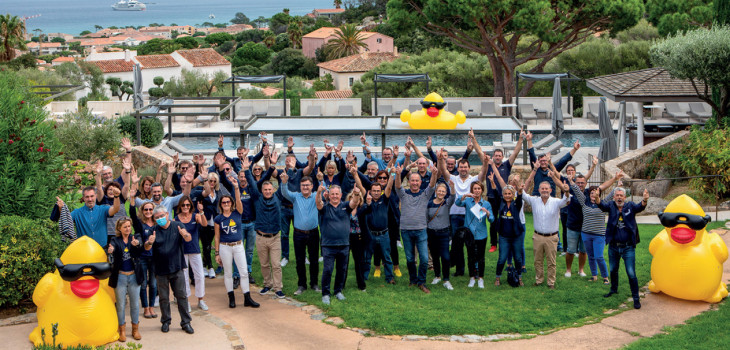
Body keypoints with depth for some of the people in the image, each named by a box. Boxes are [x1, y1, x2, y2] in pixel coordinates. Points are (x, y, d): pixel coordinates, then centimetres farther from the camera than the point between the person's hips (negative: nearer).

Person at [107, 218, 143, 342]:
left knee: (135, 304, 9)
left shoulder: (135, 238, 2)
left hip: (133, 276, 1)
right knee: (121, 305, 6)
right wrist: (110, 250, -49)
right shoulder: (115, 240, -2)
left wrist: (137, 244, -41)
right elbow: (112, 247, -23)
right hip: (120, 276, -1)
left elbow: (140, 249, -17)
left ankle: (135, 329, 22)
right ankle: (122, 330, 18)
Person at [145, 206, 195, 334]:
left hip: (176, 268, -1)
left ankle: (186, 322, 9)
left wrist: (185, 235, -39)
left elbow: (189, 239, -14)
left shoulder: (178, 226, -1)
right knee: (164, 298, 9)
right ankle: (165, 322, 22)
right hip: (161, 270, 1)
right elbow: (147, 248, -8)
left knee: (182, 296, 2)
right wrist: (149, 242, -32)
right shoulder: (154, 230, 0)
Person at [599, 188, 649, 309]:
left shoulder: (630, 206, -5)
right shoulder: (611, 206, -2)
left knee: (631, 273, -5)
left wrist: (645, 200, -48)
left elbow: (639, 207, -24)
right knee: (613, 270, 21)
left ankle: (636, 298, 5)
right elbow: (603, 205, -22)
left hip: (628, 248, -3)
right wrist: (597, 199, -45)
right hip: (613, 247, 3)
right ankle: (614, 289, 45)